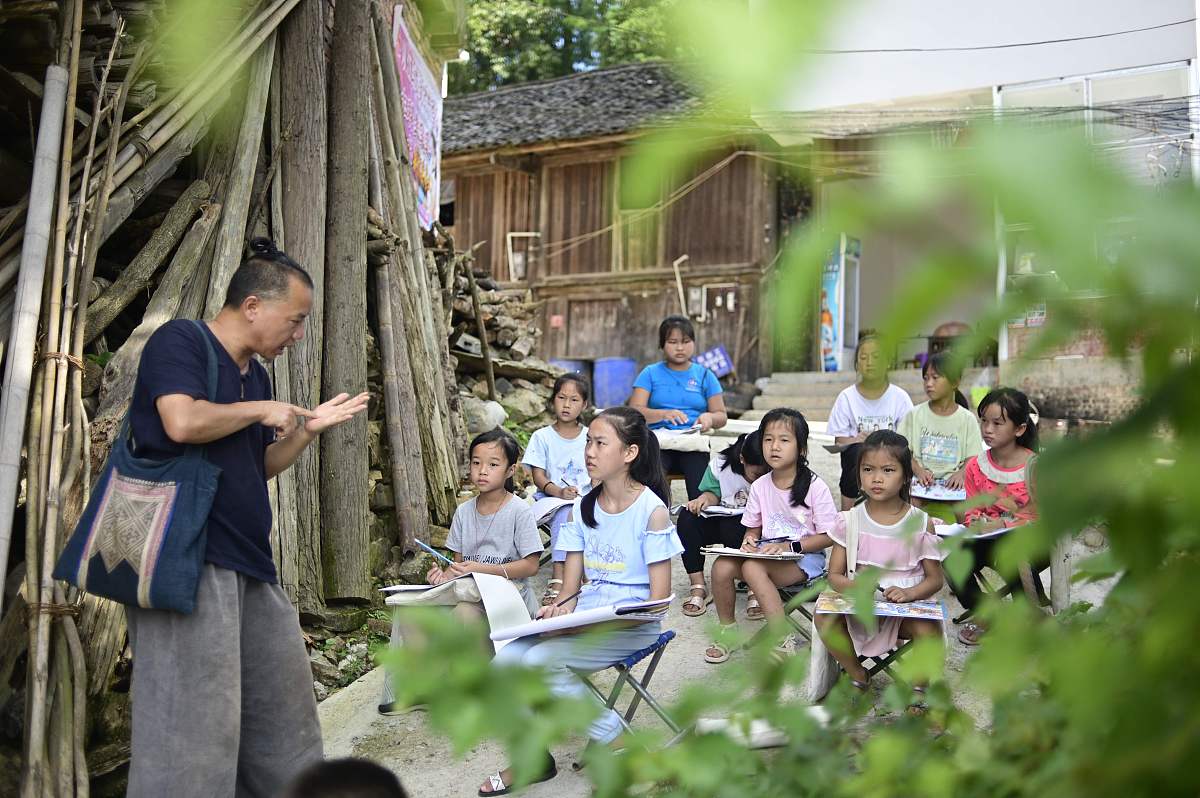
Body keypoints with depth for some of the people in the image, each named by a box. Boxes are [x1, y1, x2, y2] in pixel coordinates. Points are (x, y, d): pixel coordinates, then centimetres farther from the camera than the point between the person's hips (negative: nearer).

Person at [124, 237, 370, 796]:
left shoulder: (256, 375, 18)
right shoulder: (180, 340, -7)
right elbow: (182, 422, -25)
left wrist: (309, 427, 12)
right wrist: (261, 409, -10)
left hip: (249, 563, 9)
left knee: (284, 706, 15)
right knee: (196, 724, -7)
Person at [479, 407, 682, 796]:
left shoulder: (652, 510, -10)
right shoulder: (582, 508, 8)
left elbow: (659, 598, -12)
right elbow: (571, 586, 7)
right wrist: (560, 609, -16)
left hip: (632, 624, -6)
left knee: (541, 660, -25)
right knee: (506, 661, -15)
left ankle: (616, 745, -6)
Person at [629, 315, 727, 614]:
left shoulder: (704, 375, 18)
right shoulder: (651, 373, 14)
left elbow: (722, 416, 14)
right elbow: (634, 411, 2)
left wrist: (709, 417, -10)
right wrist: (665, 414, -16)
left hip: (694, 446, 1)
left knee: (702, 500, -28)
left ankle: (697, 584, -29)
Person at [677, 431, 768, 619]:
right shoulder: (720, 465, -11)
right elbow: (713, 492, 3)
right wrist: (705, 498, -21)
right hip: (721, 520, 4)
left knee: (731, 527, -37)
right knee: (688, 517, -24)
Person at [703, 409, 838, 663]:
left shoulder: (815, 487, -10)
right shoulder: (760, 486, 4)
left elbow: (829, 536, -10)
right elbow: (753, 528, 15)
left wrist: (789, 546, -19)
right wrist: (750, 541, -9)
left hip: (805, 558, -5)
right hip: (767, 554, 5)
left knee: (753, 568, -32)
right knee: (722, 565, -21)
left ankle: (783, 639, -23)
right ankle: (727, 630, 2)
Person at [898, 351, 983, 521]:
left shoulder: (967, 419, 5)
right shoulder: (915, 415, 7)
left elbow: (973, 457, 2)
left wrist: (960, 474, -19)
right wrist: (919, 471, -15)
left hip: (952, 484, 0)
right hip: (921, 482, 1)